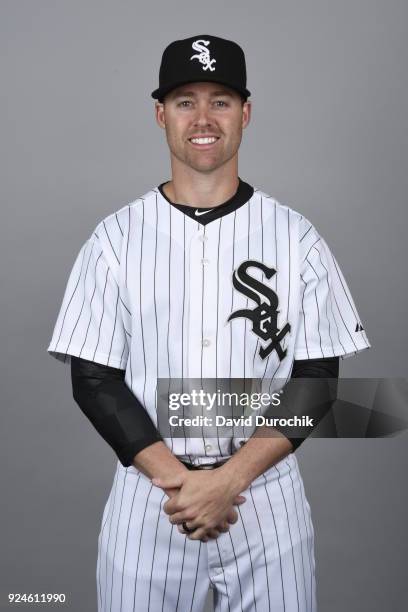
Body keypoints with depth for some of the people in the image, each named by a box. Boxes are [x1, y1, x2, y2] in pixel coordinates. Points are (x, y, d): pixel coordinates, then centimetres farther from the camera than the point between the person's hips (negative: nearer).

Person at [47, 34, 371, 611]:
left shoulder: (297, 238, -2)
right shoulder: (114, 238, -1)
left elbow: (317, 378, -3)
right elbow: (94, 379, -3)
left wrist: (230, 478, -14)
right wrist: (176, 479, -14)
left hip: (267, 497, 0)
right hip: (146, 496, 0)